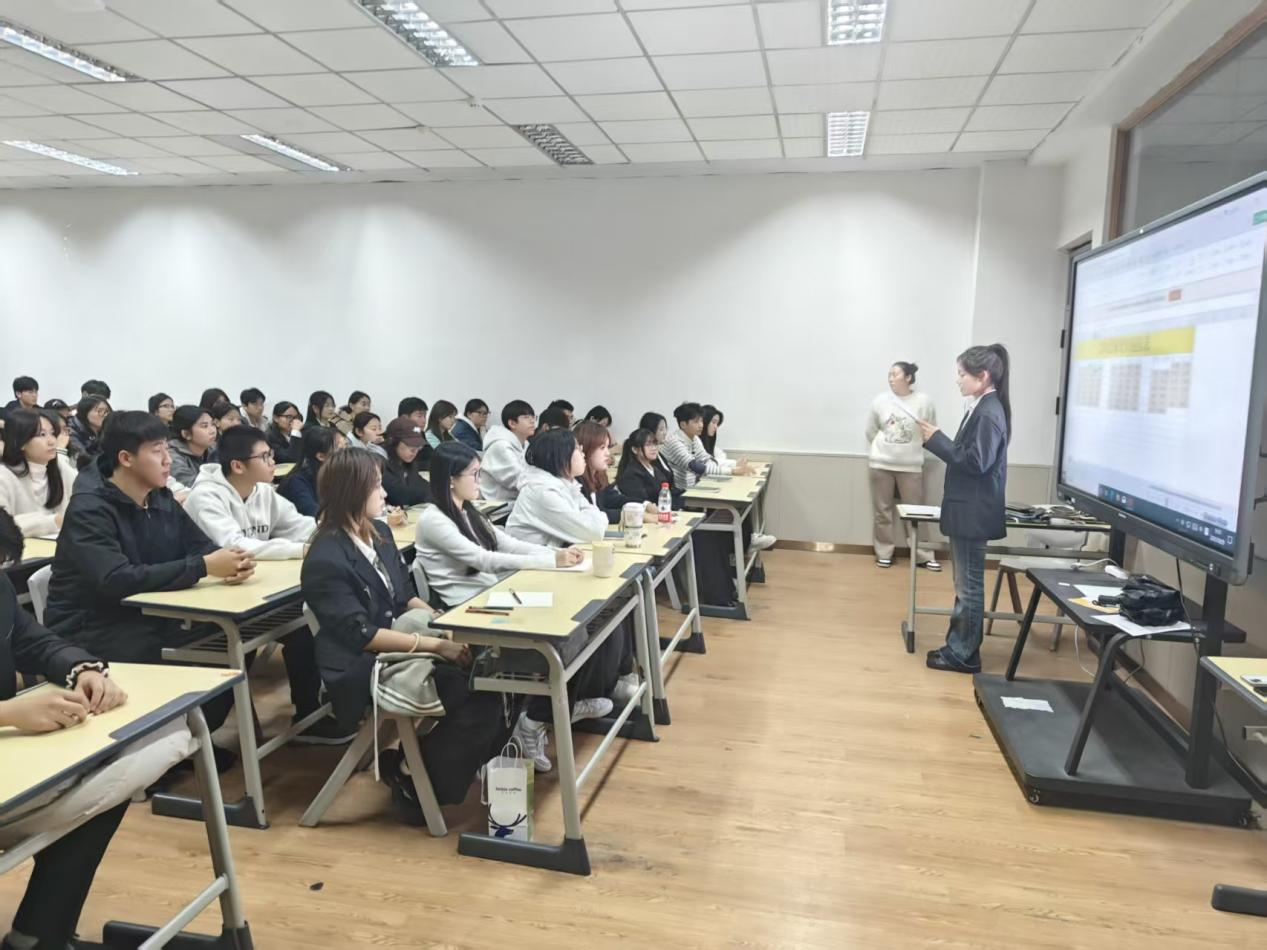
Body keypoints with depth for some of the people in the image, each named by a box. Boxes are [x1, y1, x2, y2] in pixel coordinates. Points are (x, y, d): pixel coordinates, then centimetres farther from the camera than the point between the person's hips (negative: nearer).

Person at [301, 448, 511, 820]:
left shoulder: (379, 532, 8)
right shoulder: (326, 561, -16)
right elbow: (361, 635, -21)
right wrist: (435, 645, -24)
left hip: (398, 644, 8)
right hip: (360, 667, -8)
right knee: (477, 692, -24)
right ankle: (414, 779, -2)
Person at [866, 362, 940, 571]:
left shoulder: (924, 401, -7)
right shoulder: (880, 400, -2)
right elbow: (871, 432, 9)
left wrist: (912, 447, 7)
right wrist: (886, 446, 10)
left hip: (911, 465, -1)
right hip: (881, 463, 2)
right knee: (882, 510, 7)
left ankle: (923, 555, 12)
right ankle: (884, 553, 17)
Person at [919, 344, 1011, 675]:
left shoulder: (989, 413, -19)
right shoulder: (983, 409, 11)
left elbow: (976, 462, -22)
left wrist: (937, 439, -17)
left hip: (974, 513, -10)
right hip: (967, 509, 10)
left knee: (969, 584, -1)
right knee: (965, 582, 16)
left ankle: (965, 655, 9)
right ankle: (958, 646, 25)